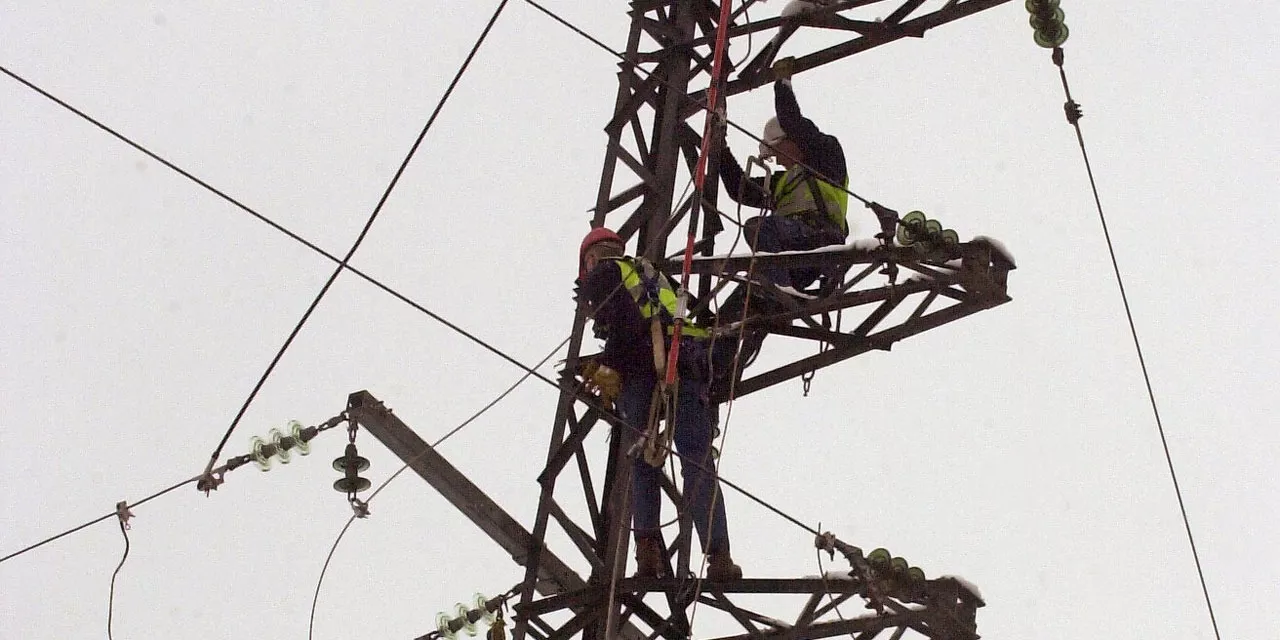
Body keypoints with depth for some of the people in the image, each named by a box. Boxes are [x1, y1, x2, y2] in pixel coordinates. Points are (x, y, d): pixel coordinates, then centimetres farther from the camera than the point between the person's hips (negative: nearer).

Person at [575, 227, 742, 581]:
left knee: (643, 465, 7)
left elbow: (626, 321, -5)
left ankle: (648, 550, -7)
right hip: (689, 364, 4)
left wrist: (608, 366, -1)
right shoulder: (653, 274, 36)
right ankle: (718, 556, -14)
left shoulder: (601, 274, 14)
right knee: (698, 465, -2)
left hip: (642, 370, -4)